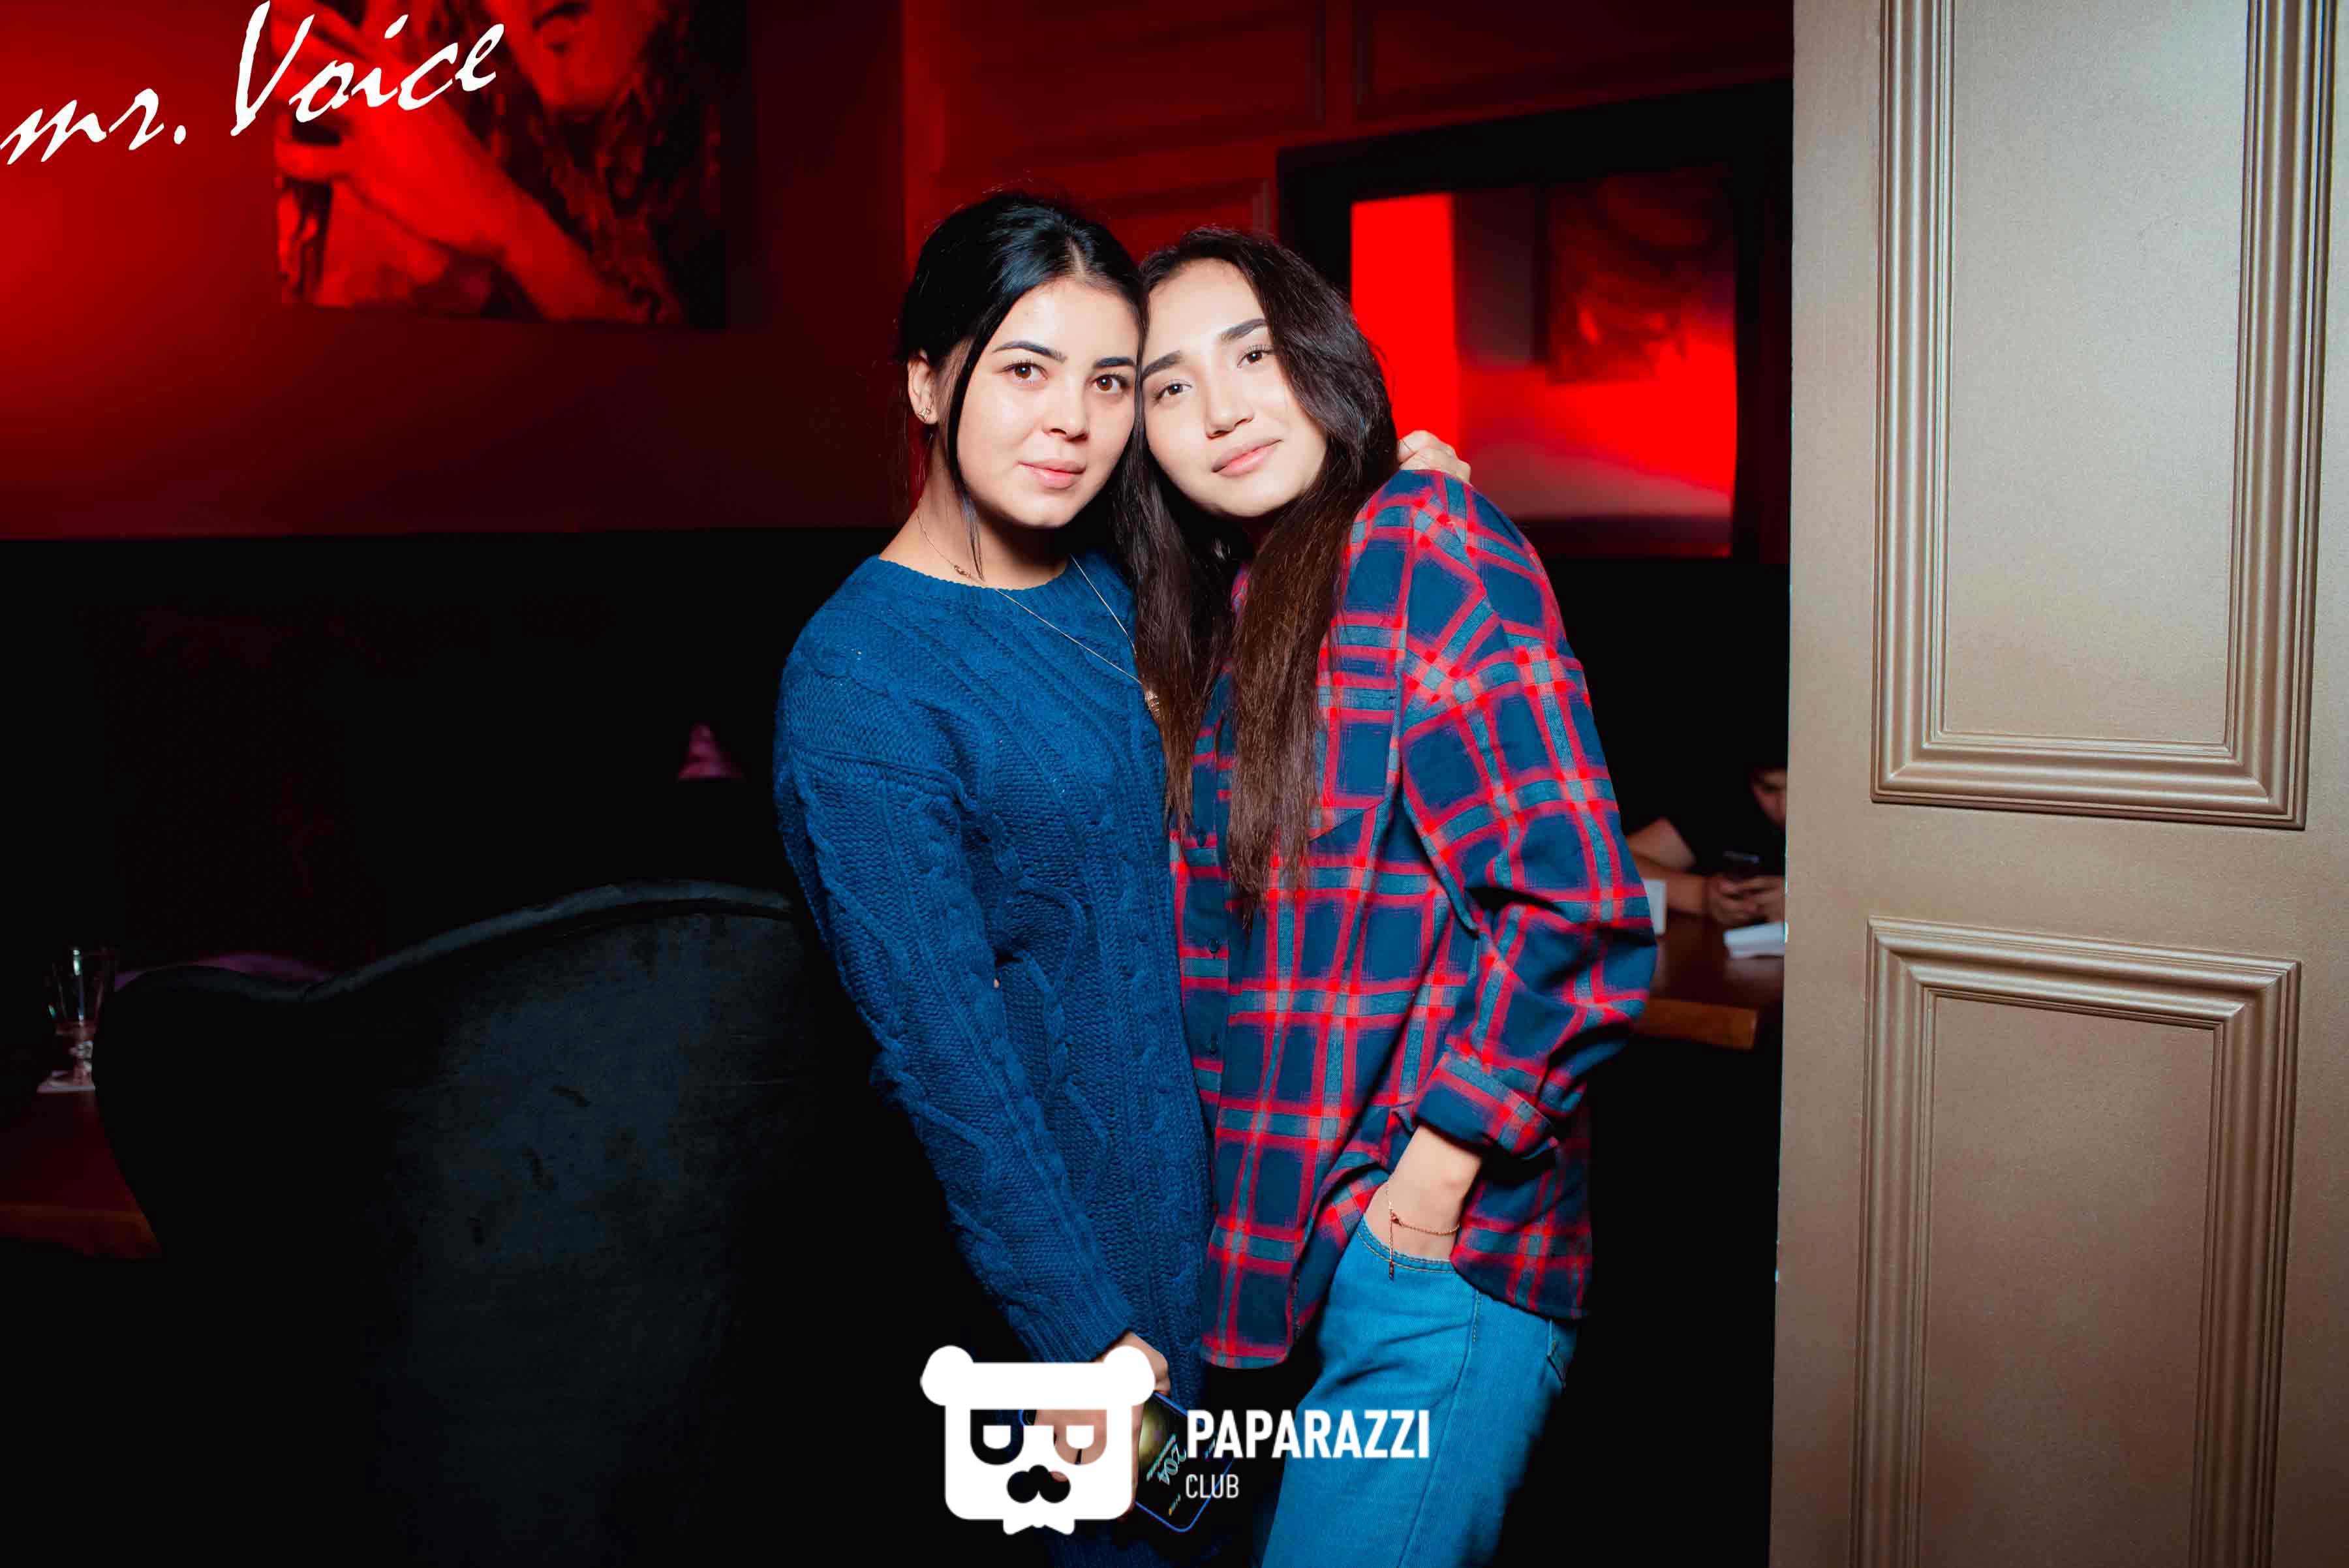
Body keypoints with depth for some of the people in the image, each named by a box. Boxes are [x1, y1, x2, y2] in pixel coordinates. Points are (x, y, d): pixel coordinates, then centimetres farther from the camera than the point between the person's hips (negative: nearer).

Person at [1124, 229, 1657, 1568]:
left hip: (1438, 1254, -7)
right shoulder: (1222, 615, 11)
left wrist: (1432, 1177, -15)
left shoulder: (1422, 543, -13)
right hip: (1301, 1233, 7)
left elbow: (1578, 914, -19)